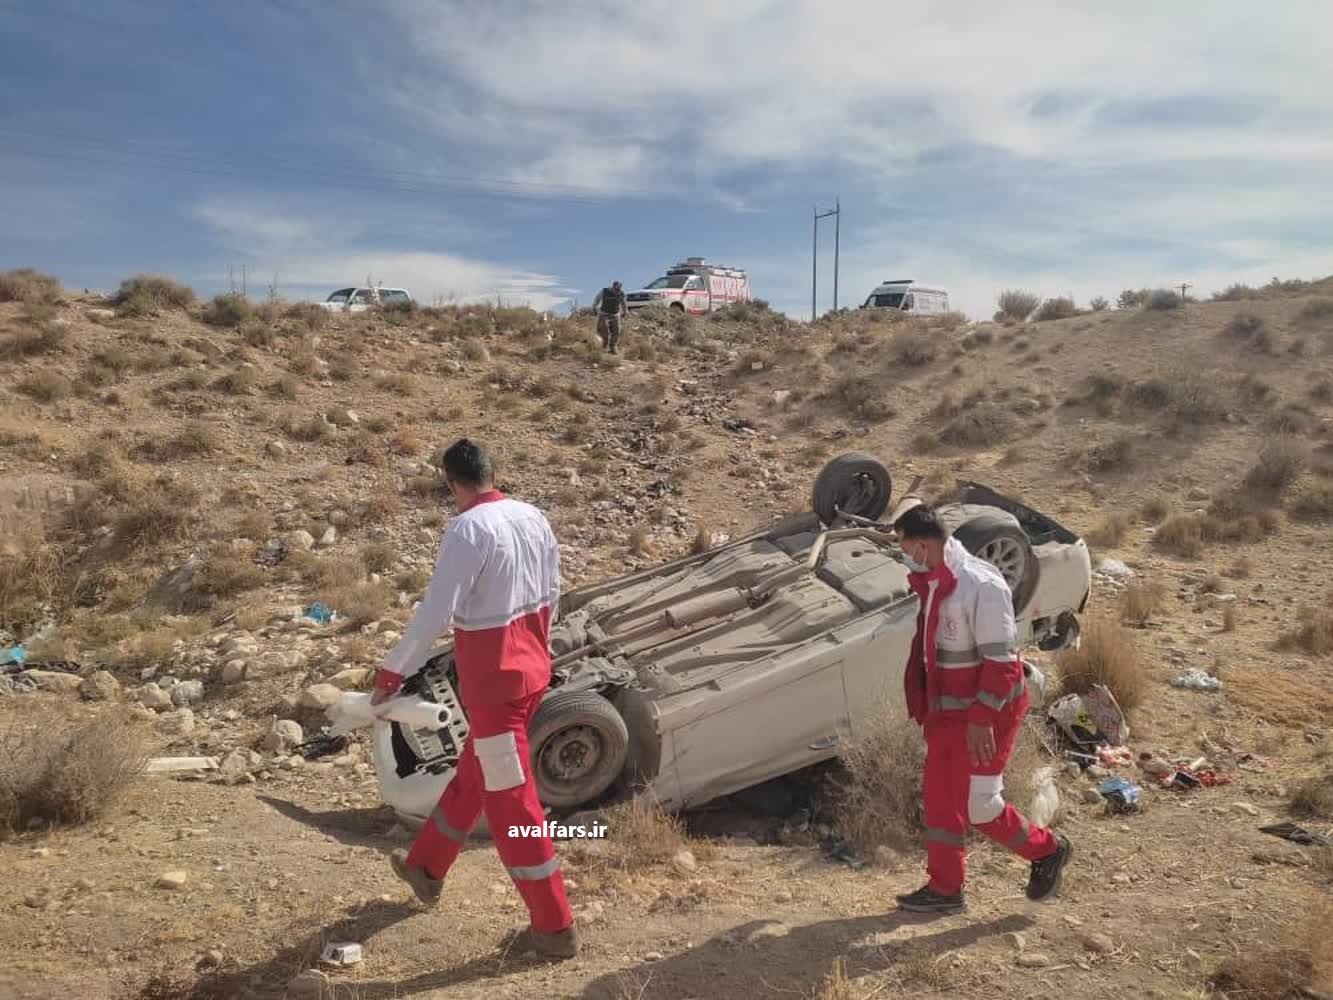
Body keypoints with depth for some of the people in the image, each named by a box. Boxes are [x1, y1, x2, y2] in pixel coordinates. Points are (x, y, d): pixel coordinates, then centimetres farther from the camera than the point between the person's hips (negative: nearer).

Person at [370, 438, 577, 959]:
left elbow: (435, 612, -23)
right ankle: (426, 868, 46)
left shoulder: (467, 529, -20)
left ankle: (555, 927, 14)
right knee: (473, 772, 24)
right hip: (531, 664, 8)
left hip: (492, 676, -8)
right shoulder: (533, 517, 2)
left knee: (510, 799, 4)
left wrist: (392, 671, -11)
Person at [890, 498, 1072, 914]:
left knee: (978, 805, 1)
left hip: (986, 712, -9)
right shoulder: (934, 582, 4)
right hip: (946, 709, 9)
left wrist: (982, 719, -24)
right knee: (940, 799, 13)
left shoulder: (981, 585, -24)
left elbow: (1000, 659, -23)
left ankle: (1048, 849, 27)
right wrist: (923, 702, 19)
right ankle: (945, 889, 26)